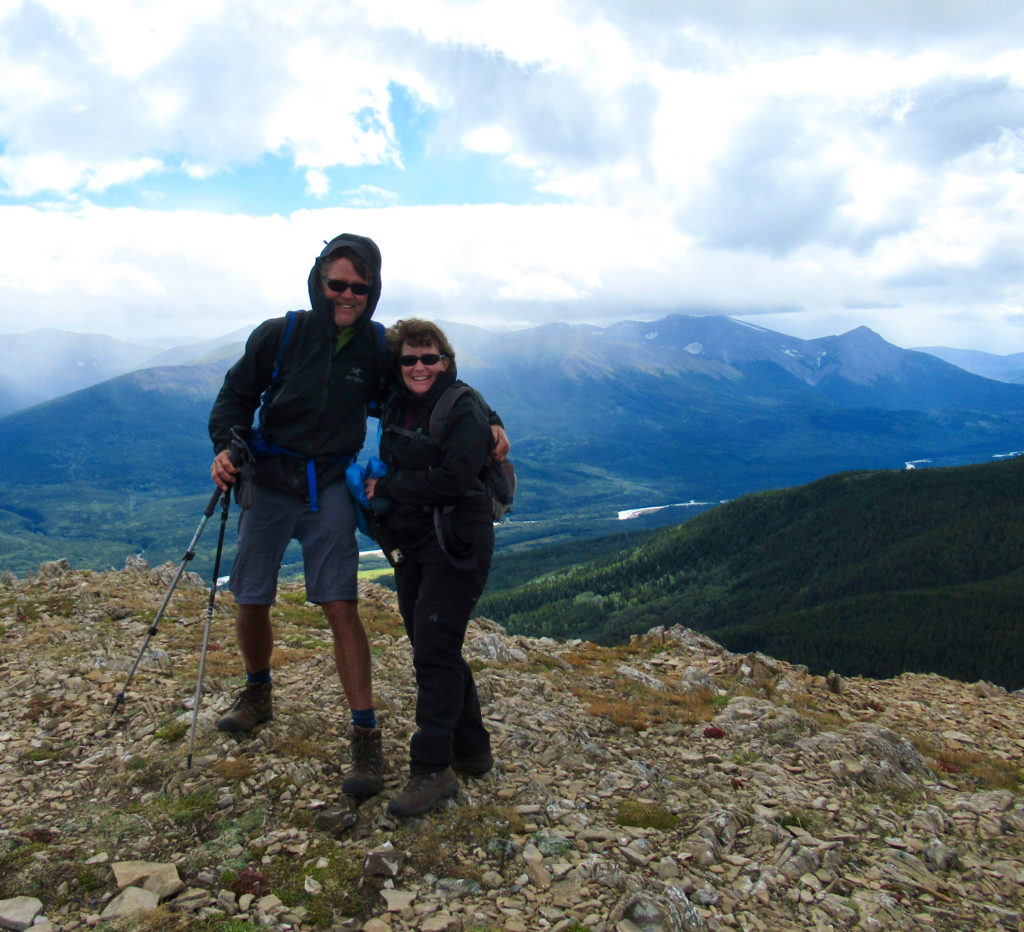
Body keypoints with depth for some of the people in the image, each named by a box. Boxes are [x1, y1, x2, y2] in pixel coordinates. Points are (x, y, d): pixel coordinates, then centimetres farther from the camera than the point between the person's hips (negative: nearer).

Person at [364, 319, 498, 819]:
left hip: (455, 546, -8)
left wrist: (386, 488, -14)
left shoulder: (464, 410, -12)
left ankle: (433, 769, 3)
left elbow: (451, 480, -22)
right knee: (433, 650, 14)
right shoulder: (396, 408, 11)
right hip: (412, 544, 8)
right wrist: (381, 494, 4)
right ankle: (471, 748, 30)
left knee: (434, 652, -8)